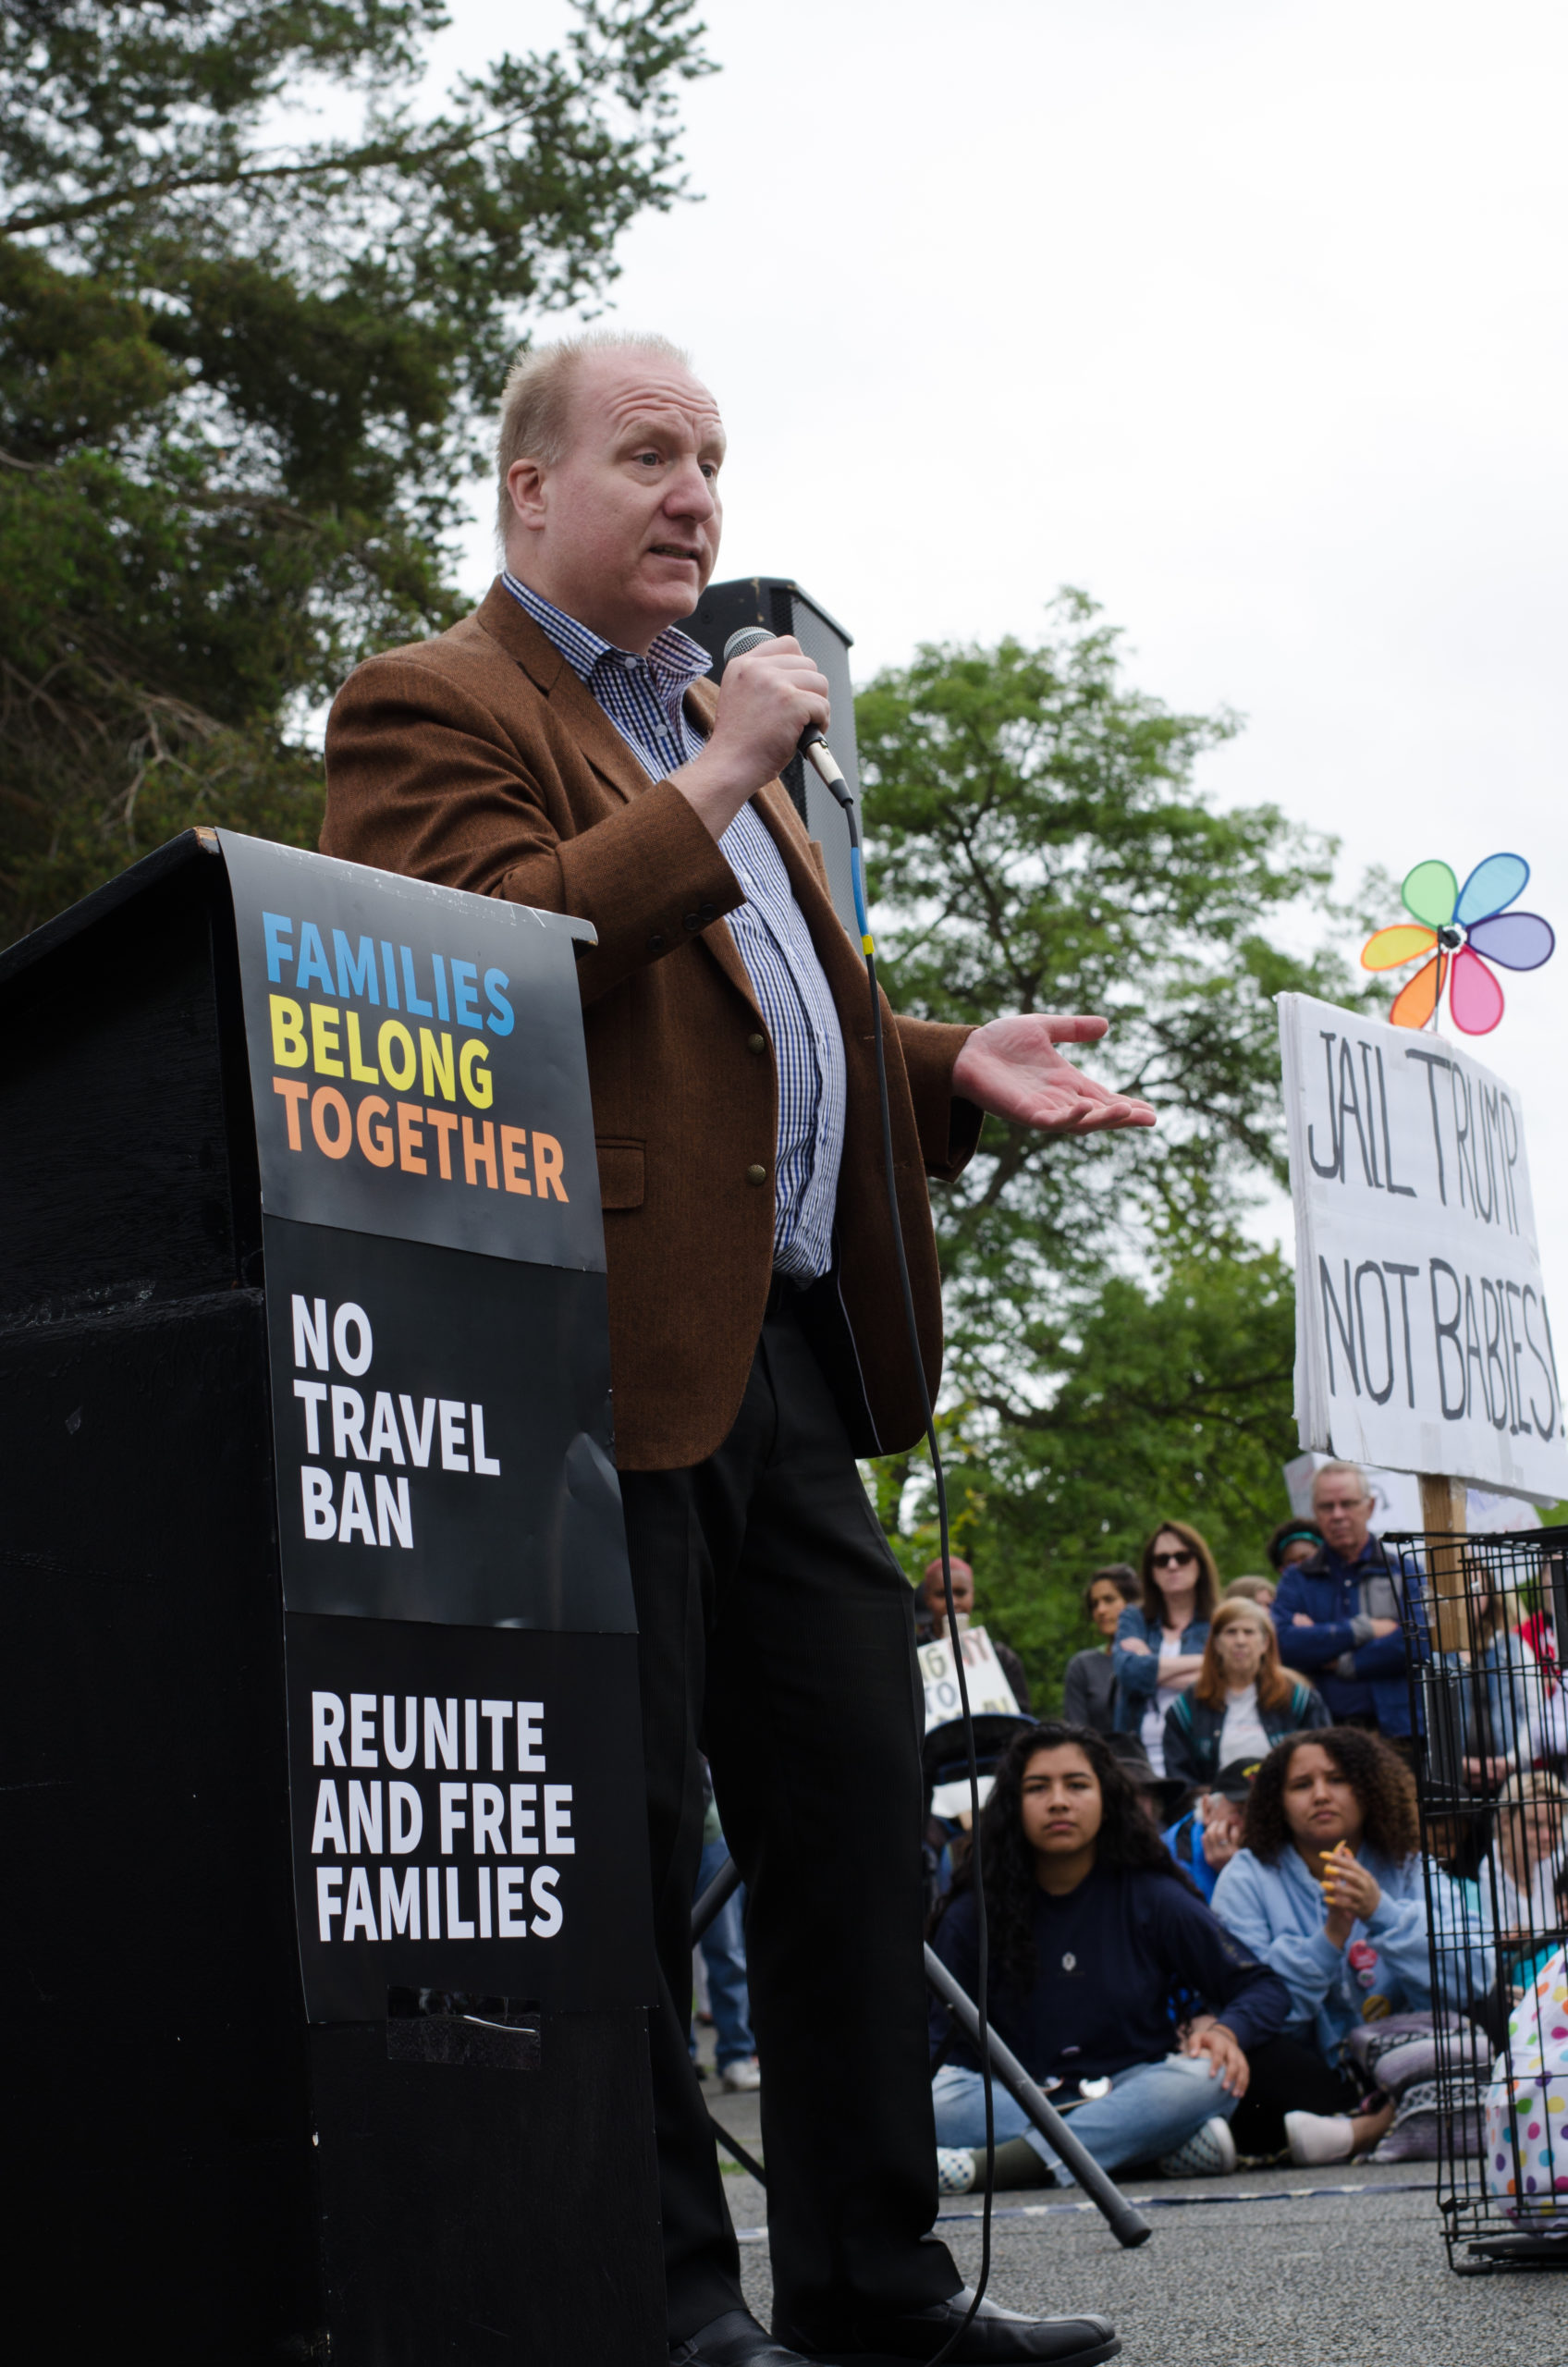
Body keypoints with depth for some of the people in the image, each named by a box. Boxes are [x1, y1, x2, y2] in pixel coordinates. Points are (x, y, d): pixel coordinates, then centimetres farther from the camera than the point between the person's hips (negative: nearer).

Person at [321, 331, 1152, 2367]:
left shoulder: (715, 725, 27)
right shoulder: (430, 709, -2)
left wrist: (952, 1069, 14)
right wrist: (714, 782, -15)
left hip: (794, 1351, 9)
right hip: (610, 1358, -9)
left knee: (856, 1807, 8)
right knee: (629, 1833, -5)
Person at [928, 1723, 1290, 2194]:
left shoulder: (1153, 1899, 4)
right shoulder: (971, 1915, 5)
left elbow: (1265, 1989, 7)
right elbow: (942, 2036, 4)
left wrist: (1226, 2031, -15)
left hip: (1132, 2094, 0)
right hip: (1017, 2101, 0)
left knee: (1210, 2077, -31)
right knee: (931, 2098, -31)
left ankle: (998, 2165, -41)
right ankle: (1165, 2144, -31)